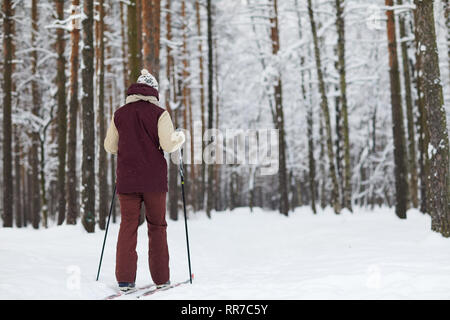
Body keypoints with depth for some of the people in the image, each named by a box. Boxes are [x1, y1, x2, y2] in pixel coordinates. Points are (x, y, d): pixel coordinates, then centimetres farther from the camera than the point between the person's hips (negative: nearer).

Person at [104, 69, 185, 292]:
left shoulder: (119, 114, 5)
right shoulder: (159, 113, -4)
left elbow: (110, 146, 11)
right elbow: (168, 144, -12)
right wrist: (180, 137, 8)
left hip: (127, 180, 2)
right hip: (154, 180, -2)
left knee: (128, 226, 5)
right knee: (157, 227, 9)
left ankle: (125, 279, -1)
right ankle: (161, 278, 12)